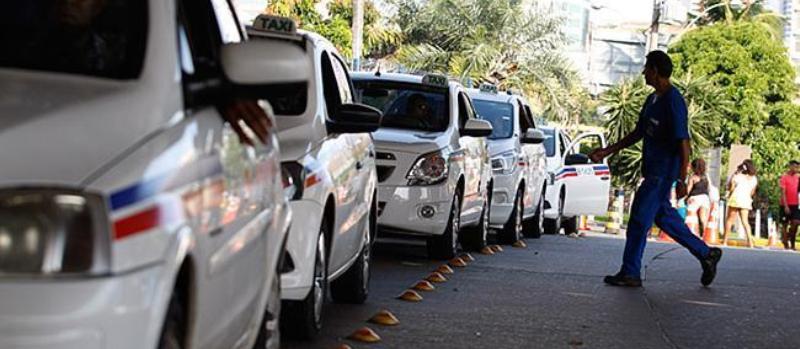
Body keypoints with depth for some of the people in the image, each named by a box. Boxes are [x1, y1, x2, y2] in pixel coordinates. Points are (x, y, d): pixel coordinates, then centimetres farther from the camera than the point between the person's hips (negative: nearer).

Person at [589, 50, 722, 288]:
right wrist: (607, 152, 19)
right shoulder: (653, 100, 13)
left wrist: (682, 180, -21)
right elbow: (638, 134, 22)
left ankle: (630, 273, 0)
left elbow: (683, 143, -18)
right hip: (653, 169, 10)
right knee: (663, 216, 14)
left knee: (640, 218, -6)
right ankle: (706, 254, 24)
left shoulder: (673, 101, -16)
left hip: (663, 172, -10)